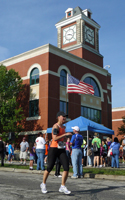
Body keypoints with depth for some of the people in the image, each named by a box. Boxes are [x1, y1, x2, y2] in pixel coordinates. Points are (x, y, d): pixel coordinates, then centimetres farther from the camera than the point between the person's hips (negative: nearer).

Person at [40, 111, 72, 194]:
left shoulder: (63, 127, 15)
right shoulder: (56, 126, -12)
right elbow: (55, 138, -24)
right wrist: (65, 134, -24)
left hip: (62, 150, 7)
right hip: (53, 149, -7)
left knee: (66, 167, -7)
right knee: (49, 168, 2)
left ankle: (63, 187, 3)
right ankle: (43, 184, 26)